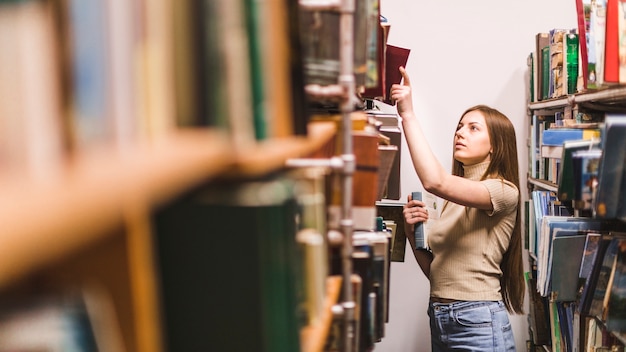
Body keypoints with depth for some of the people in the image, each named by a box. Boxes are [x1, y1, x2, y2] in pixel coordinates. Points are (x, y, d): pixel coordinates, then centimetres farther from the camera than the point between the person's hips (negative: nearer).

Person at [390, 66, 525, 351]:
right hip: (438, 319, 7)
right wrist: (412, 233, -4)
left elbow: (435, 182, -28)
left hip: (478, 324, -7)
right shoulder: (454, 200, 13)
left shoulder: (504, 191, -10)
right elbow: (436, 271, 13)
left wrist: (408, 114, -23)